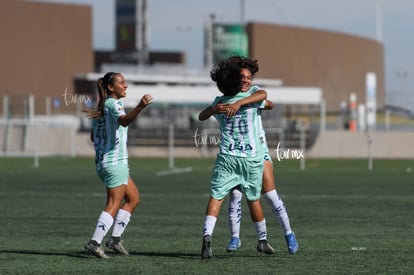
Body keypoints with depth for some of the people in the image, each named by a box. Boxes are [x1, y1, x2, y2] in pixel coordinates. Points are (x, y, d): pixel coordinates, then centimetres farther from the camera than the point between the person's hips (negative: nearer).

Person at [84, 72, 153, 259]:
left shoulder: (101, 107, 16)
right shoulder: (112, 104, -12)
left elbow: (93, 137, 23)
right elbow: (124, 120, -36)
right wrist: (140, 107, -50)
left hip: (102, 162, 10)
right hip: (115, 162, -10)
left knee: (133, 198, 16)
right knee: (113, 206, -8)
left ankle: (115, 238, 12)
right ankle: (94, 243, -14)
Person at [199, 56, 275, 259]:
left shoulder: (218, 103, 5)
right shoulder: (249, 99, -3)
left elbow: (201, 117, 18)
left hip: (227, 158, -1)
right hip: (252, 158, 1)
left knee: (216, 197, -5)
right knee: (253, 199, 15)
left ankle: (207, 236, -26)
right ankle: (262, 240, 28)